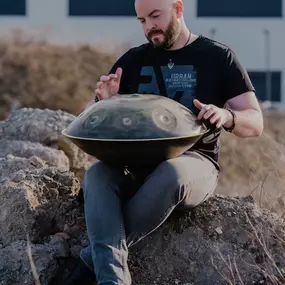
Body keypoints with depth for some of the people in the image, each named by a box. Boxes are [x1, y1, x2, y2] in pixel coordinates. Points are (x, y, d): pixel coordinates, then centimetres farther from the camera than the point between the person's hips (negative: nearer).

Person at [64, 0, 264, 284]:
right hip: (136, 163, 3)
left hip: (194, 162, -3)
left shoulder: (218, 57, 6)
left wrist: (227, 116, -21)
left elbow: (255, 123, 3)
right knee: (97, 173, -30)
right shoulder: (133, 60, 15)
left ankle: (93, 262, -28)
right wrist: (105, 102, -7)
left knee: (170, 174, -39)